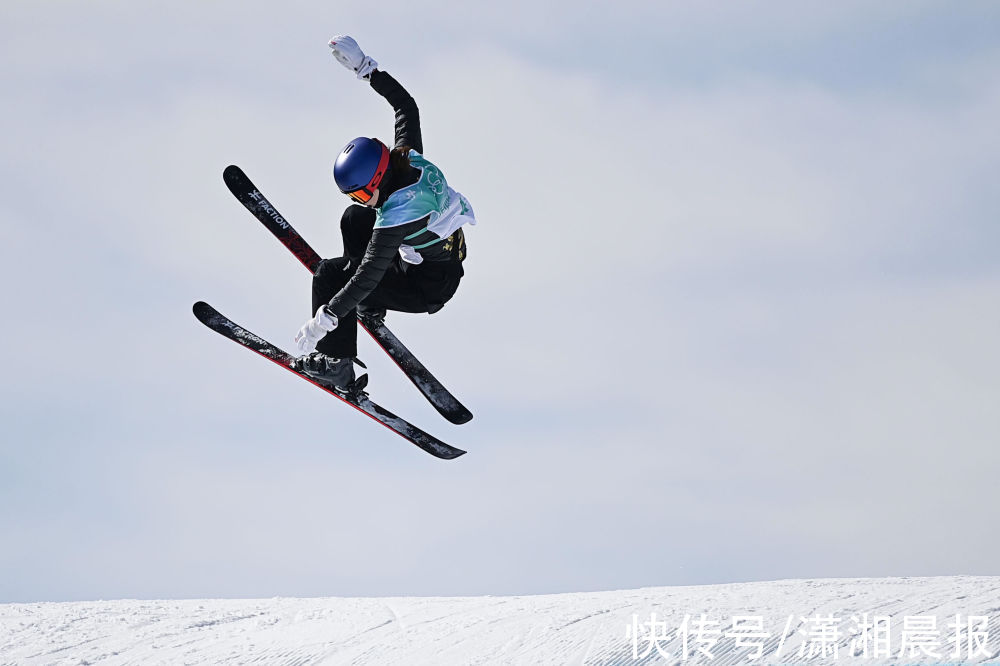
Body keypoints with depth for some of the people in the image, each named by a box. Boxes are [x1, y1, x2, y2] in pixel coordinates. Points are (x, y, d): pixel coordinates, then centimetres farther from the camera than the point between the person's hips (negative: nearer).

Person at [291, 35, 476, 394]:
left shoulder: (398, 213, -36)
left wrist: (324, 320, -37)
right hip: (449, 256, 9)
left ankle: (336, 366, -5)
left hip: (430, 288, -9)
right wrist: (365, 67, -2)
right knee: (355, 219, 19)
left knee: (329, 274, -11)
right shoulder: (410, 157, -15)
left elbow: (371, 273, -37)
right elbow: (406, 105, 1)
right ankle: (370, 304, 27)